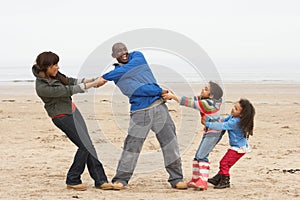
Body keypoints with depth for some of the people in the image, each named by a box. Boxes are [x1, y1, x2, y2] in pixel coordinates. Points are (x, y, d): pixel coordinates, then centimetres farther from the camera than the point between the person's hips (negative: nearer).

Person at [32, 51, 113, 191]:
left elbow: (68, 81, 14)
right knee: (85, 146, -11)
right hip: (62, 117, -8)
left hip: (71, 111, 8)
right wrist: (90, 85, -20)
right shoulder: (42, 88, -27)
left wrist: (86, 81, 1)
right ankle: (72, 180, 4)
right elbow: (67, 91, -25)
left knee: (88, 145, 4)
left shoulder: (52, 75, -2)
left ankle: (100, 180, 7)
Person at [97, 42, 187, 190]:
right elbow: (137, 89, -12)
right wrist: (160, 91, -20)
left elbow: (127, 69, -10)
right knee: (132, 146, -5)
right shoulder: (117, 76, 3)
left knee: (170, 142, 0)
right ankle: (121, 179, 8)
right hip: (140, 112, -2)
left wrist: (105, 77, -12)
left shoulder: (137, 56, 12)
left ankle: (176, 179, 7)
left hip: (159, 106, 2)